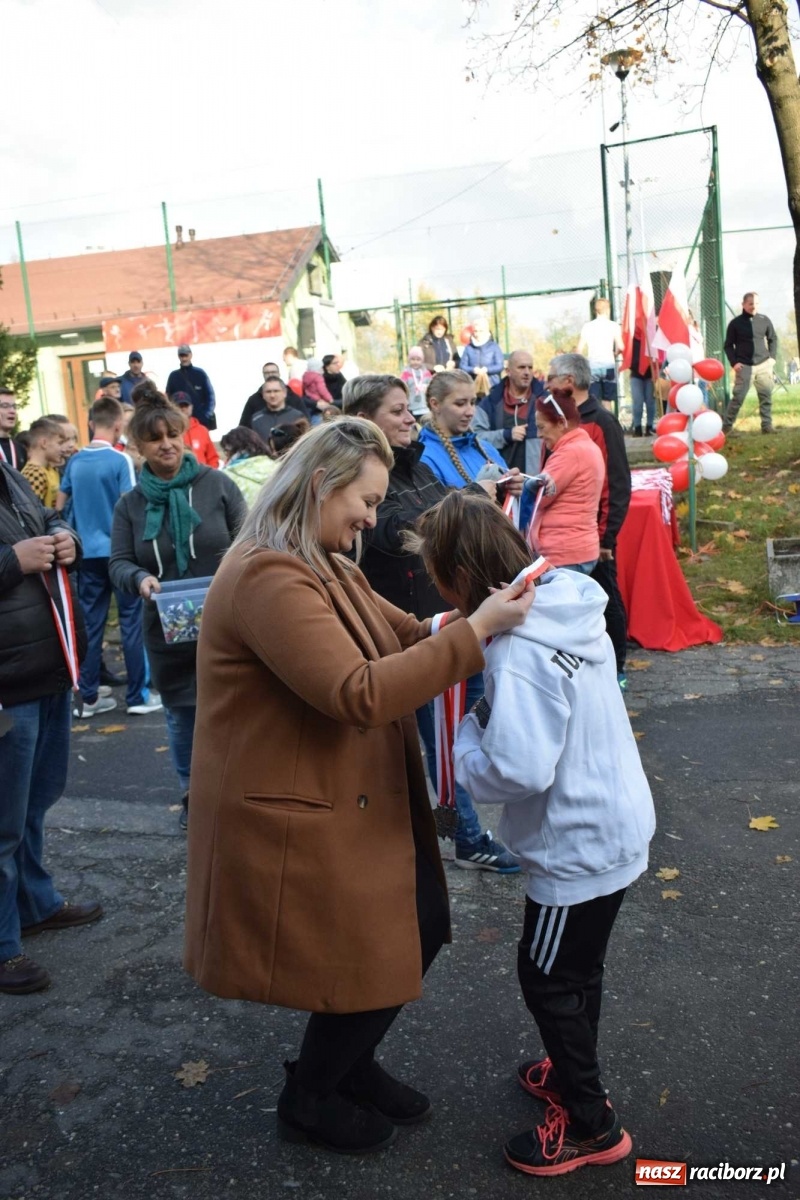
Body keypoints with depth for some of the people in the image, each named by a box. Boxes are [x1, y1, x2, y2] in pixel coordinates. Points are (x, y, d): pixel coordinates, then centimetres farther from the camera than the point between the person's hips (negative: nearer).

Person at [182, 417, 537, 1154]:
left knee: (419, 927, 16)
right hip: (297, 817, -10)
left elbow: (408, 637, 10)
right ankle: (308, 1100, 33)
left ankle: (349, 1063, 40)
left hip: (352, 801, 10)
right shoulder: (267, 577, -25)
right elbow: (359, 694, -32)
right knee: (373, 957, 5)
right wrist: (475, 631, -30)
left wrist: (487, 616, -6)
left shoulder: (330, 569, 9)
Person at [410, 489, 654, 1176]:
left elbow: (516, 770, -35)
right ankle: (574, 1070, 48)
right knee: (578, 968, 27)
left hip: (580, 846, -9)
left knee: (548, 979, 12)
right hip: (616, 825, 9)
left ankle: (591, 1125, 29)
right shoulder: (571, 605, -3)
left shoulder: (518, 651, -30)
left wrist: (467, 733, -17)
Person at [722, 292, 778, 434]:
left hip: (764, 365, 3)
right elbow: (728, 345, 4)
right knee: (738, 397, -7)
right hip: (744, 366, -3)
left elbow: (773, 339, 16)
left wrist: (772, 357, 5)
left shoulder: (764, 320, 6)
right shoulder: (735, 323, 0)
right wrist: (734, 362, -7)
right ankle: (726, 426, -1)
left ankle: (767, 425, 8)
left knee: (766, 396, 2)